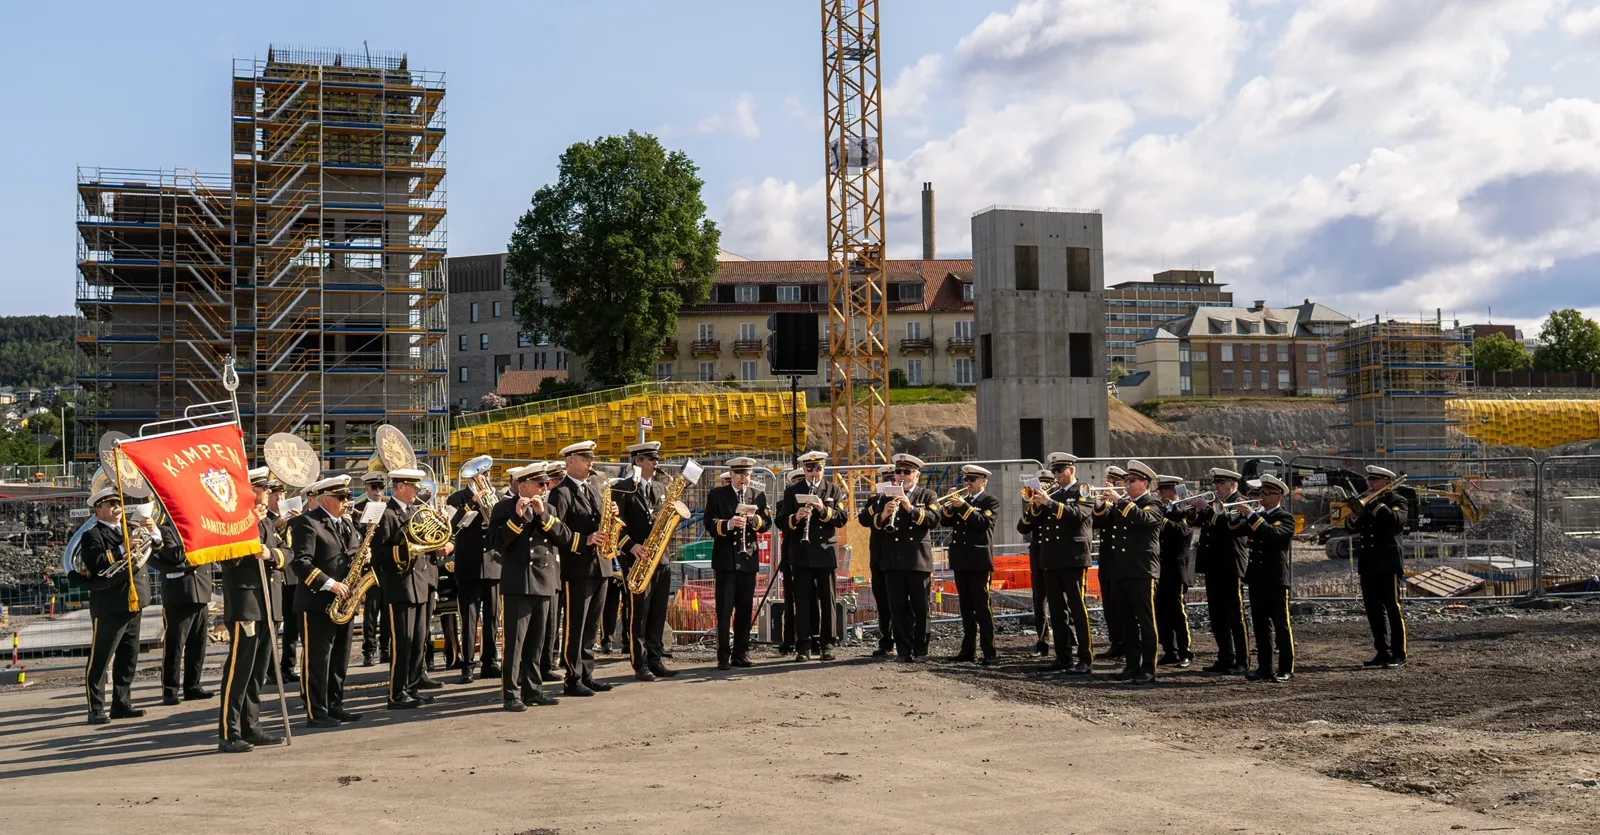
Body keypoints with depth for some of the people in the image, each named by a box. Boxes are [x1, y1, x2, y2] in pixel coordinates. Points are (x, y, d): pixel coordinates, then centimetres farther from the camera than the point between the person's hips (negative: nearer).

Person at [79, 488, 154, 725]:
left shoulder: (129, 529, 18)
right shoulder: (92, 535, -4)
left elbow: (155, 546, 16)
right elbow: (96, 565, -21)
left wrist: (153, 531, -2)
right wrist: (122, 550, -24)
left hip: (132, 603, 7)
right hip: (109, 606, -7)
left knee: (128, 659, 12)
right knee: (99, 660, -3)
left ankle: (122, 704, 19)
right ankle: (96, 709, 0)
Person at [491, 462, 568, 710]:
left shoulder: (547, 508, 14)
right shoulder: (504, 508, -2)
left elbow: (565, 537, 1)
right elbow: (497, 542, -14)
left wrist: (542, 515, -9)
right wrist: (517, 517, -20)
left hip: (545, 584, 6)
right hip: (518, 584, -6)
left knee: (535, 642, 11)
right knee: (515, 641, -5)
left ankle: (532, 689, 18)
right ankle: (511, 694, -1)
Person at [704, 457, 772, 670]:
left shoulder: (758, 496, 12)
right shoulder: (716, 495, 3)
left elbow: (767, 523, 7)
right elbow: (710, 524, -5)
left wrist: (754, 519, -14)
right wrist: (729, 524, -23)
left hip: (749, 559, 3)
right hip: (725, 559, -3)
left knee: (745, 608, 6)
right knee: (724, 609, -4)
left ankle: (741, 653, 13)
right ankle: (724, 656, -1)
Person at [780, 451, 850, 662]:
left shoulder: (835, 490, 8)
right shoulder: (792, 492, 9)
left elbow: (843, 518, -2)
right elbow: (783, 522, 2)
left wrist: (824, 510, -18)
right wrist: (795, 518, -19)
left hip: (826, 553, 0)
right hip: (802, 555, 0)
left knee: (827, 600, 2)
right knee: (803, 601, -1)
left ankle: (826, 645, 8)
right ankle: (803, 647, 0)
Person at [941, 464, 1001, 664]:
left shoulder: (990, 501, -1)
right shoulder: (961, 498, 16)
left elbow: (983, 523, -17)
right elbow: (945, 522, 10)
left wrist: (963, 506, -22)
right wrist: (950, 506, -7)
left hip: (978, 561, -6)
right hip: (960, 560, 6)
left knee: (982, 607, -7)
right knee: (966, 608, 10)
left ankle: (990, 652, -5)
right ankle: (967, 650, 14)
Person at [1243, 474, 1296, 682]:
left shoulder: (1285, 518, -4)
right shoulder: (1258, 516, 16)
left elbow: (1273, 533, -24)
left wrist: (1253, 516, -25)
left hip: (1276, 579, -6)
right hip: (1257, 578, 6)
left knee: (1281, 625, -1)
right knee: (1261, 626, 8)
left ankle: (1286, 669, 4)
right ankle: (1265, 668, 13)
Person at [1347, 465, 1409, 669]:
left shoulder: (1398, 501, 0)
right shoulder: (1367, 502, 18)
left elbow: (1394, 519, -21)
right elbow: (1350, 526, 12)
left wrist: (1374, 503, -16)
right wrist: (1355, 514, -8)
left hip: (1388, 564, -6)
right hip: (1368, 564, 6)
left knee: (1393, 608, -5)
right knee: (1374, 610, 8)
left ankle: (1398, 655, -2)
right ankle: (1383, 652, 14)